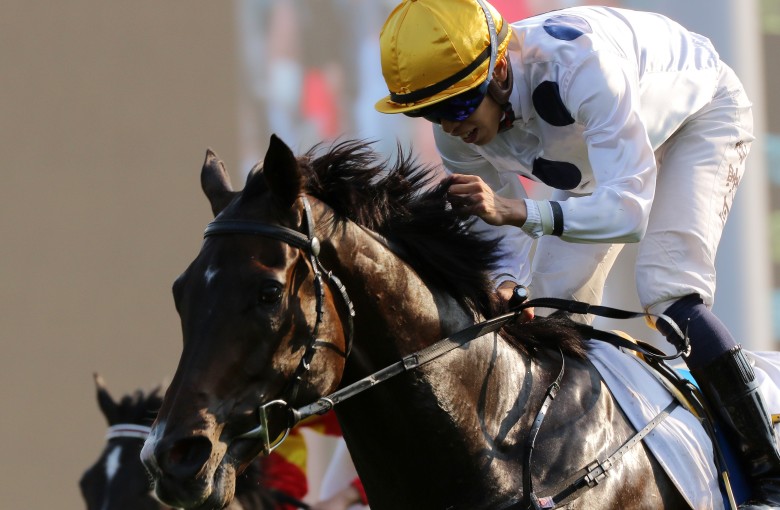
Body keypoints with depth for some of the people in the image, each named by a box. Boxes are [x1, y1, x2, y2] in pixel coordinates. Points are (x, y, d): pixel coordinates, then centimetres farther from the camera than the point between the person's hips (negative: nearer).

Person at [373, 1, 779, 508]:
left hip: (701, 110, -7)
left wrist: (516, 211, -63)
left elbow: (629, 209, -51)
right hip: (599, 144, 7)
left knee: (667, 291, -24)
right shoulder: (460, 132, -24)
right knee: (555, 302, -4)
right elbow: (500, 239, -12)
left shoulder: (579, 61, -45)